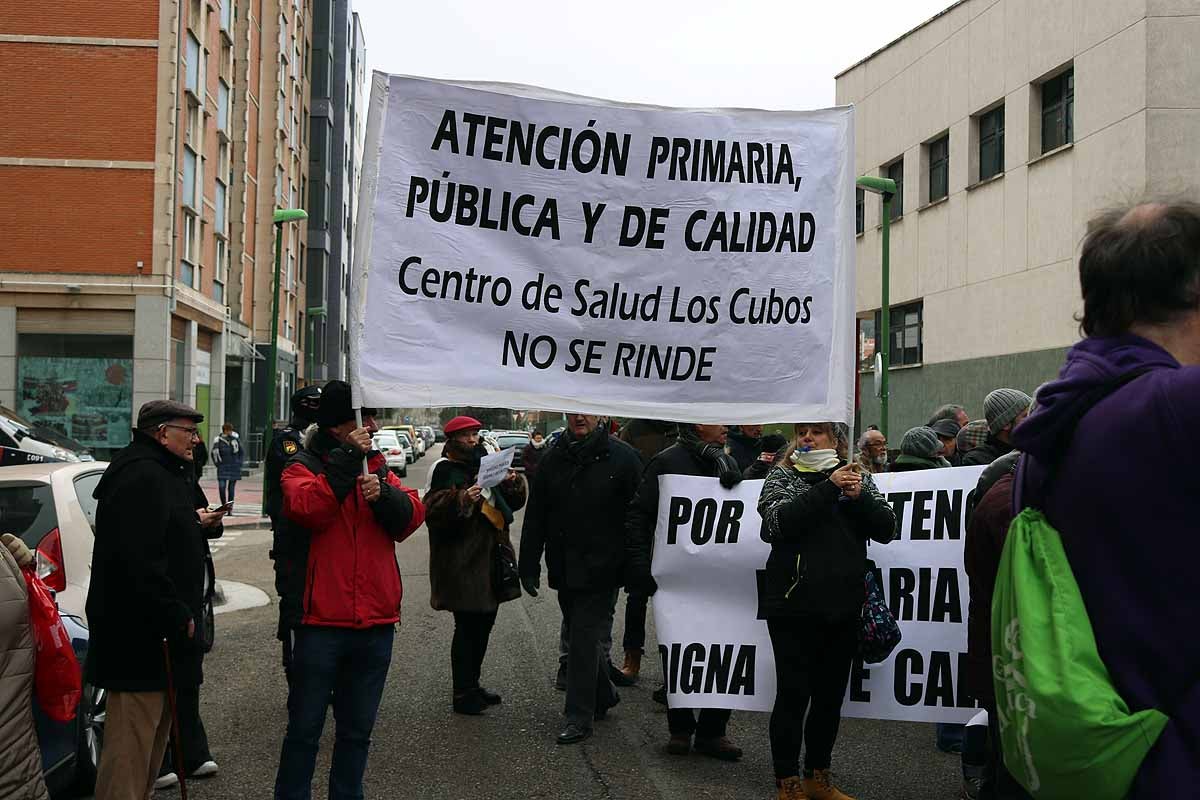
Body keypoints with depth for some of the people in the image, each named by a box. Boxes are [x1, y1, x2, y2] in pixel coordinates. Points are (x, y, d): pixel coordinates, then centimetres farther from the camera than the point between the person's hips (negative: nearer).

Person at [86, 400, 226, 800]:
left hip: (155, 631, 12)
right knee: (131, 745, -6)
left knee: (150, 732, 20)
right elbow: (141, 560, -27)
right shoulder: (143, 477, -19)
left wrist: (194, 522, 14)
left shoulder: (159, 473, 17)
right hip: (142, 636, -11)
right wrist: (179, 618, -22)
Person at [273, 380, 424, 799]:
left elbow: (411, 517, 1)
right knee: (304, 728, 5)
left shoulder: (378, 466, 14)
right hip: (321, 621, -4)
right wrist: (347, 459, -19)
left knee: (357, 729, 15)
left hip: (375, 623, 5)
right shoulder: (304, 466, 0)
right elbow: (306, 508, -21)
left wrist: (383, 493, -18)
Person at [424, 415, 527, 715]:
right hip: (462, 563, -8)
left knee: (483, 623, 15)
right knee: (467, 627, -4)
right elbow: (432, 511, -20)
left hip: (490, 558, 8)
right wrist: (461, 499, -34)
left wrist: (513, 484, -3)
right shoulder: (445, 470, -9)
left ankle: (472, 685, 28)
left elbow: (513, 503, 18)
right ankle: (462, 693, 6)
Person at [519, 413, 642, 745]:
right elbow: (535, 516, 9)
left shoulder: (622, 457, -6)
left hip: (601, 571, -5)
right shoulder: (554, 458, 6)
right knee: (580, 636, 16)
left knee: (585, 638, -4)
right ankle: (604, 696, 35)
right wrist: (529, 564, 5)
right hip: (564, 571, 5)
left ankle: (578, 717, 4)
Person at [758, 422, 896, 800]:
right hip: (795, 607, -3)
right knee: (793, 695, 2)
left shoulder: (857, 476, 9)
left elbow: (886, 529, 0)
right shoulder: (783, 477, 1)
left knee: (830, 697, 13)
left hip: (843, 609, 3)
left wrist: (859, 496, -16)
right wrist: (829, 488, -21)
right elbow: (779, 521, -18)